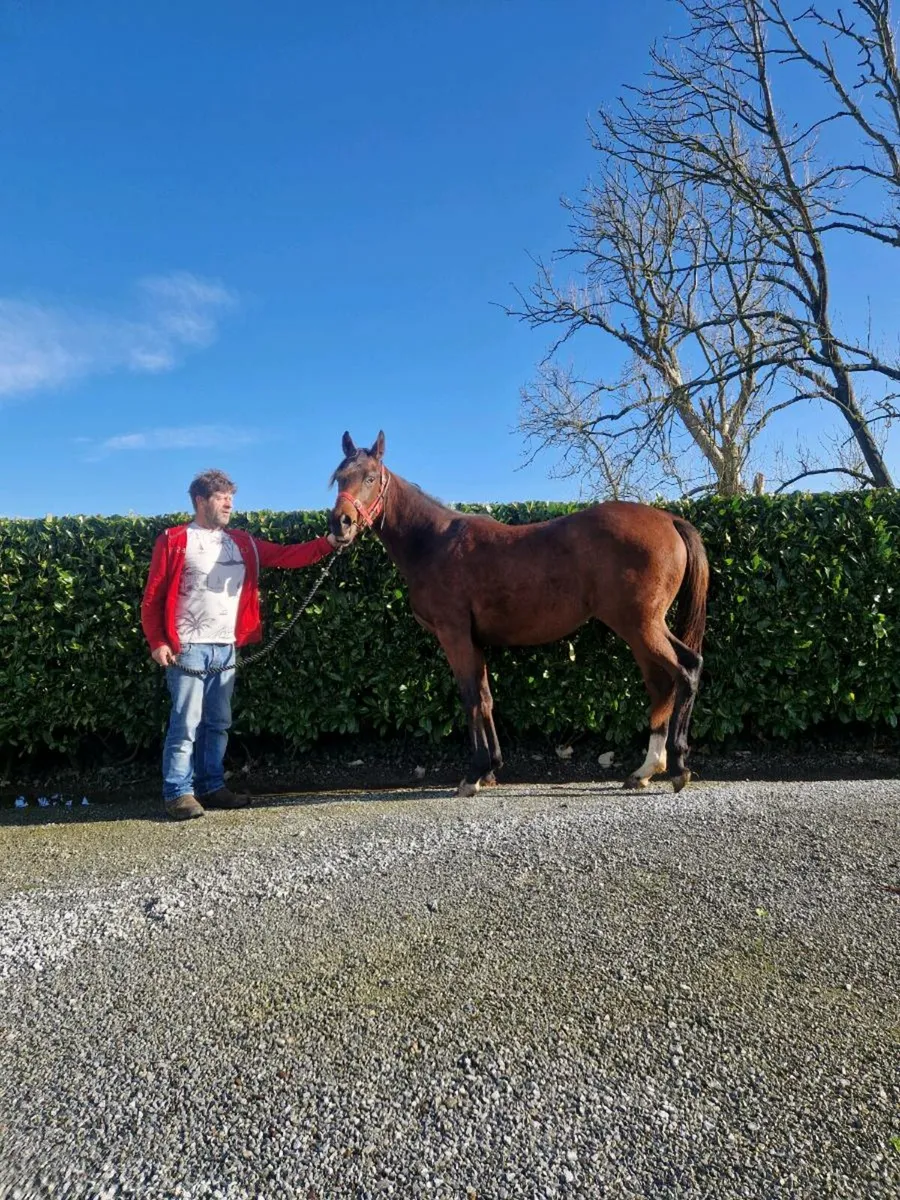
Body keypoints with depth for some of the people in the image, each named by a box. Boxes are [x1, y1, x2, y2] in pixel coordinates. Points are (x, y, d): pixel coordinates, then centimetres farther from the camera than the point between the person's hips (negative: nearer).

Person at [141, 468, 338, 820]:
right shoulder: (174, 540, -2)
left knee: (219, 723, 11)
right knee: (186, 723, -4)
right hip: (188, 647, -5)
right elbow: (153, 596, -4)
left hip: (227, 648, 6)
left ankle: (211, 787, 22)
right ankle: (178, 793, 5)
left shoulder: (242, 543, 13)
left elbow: (287, 556, 8)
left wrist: (327, 543, -4)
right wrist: (157, 641, -11)